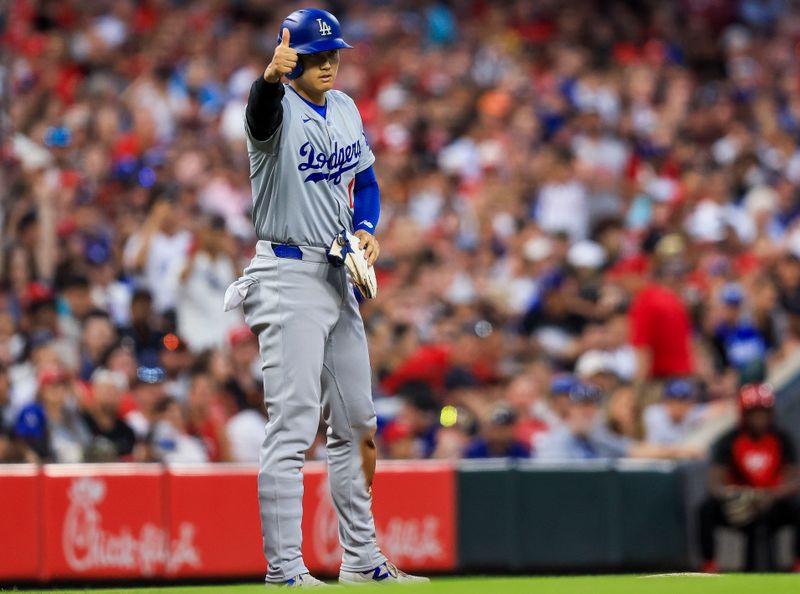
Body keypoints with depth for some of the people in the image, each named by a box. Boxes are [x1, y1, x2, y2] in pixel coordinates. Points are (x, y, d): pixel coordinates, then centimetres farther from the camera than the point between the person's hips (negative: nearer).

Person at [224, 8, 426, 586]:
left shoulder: (345, 109, 10)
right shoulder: (279, 109, -13)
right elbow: (262, 107, -38)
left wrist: (365, 228, 2)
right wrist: (272, 76, -61)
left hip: (339, 278, 8)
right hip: (289, 278, -8)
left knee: (357, 426, 14)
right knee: (293, 427, -12)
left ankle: (362, 560, 24)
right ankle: (284, 571, -11)